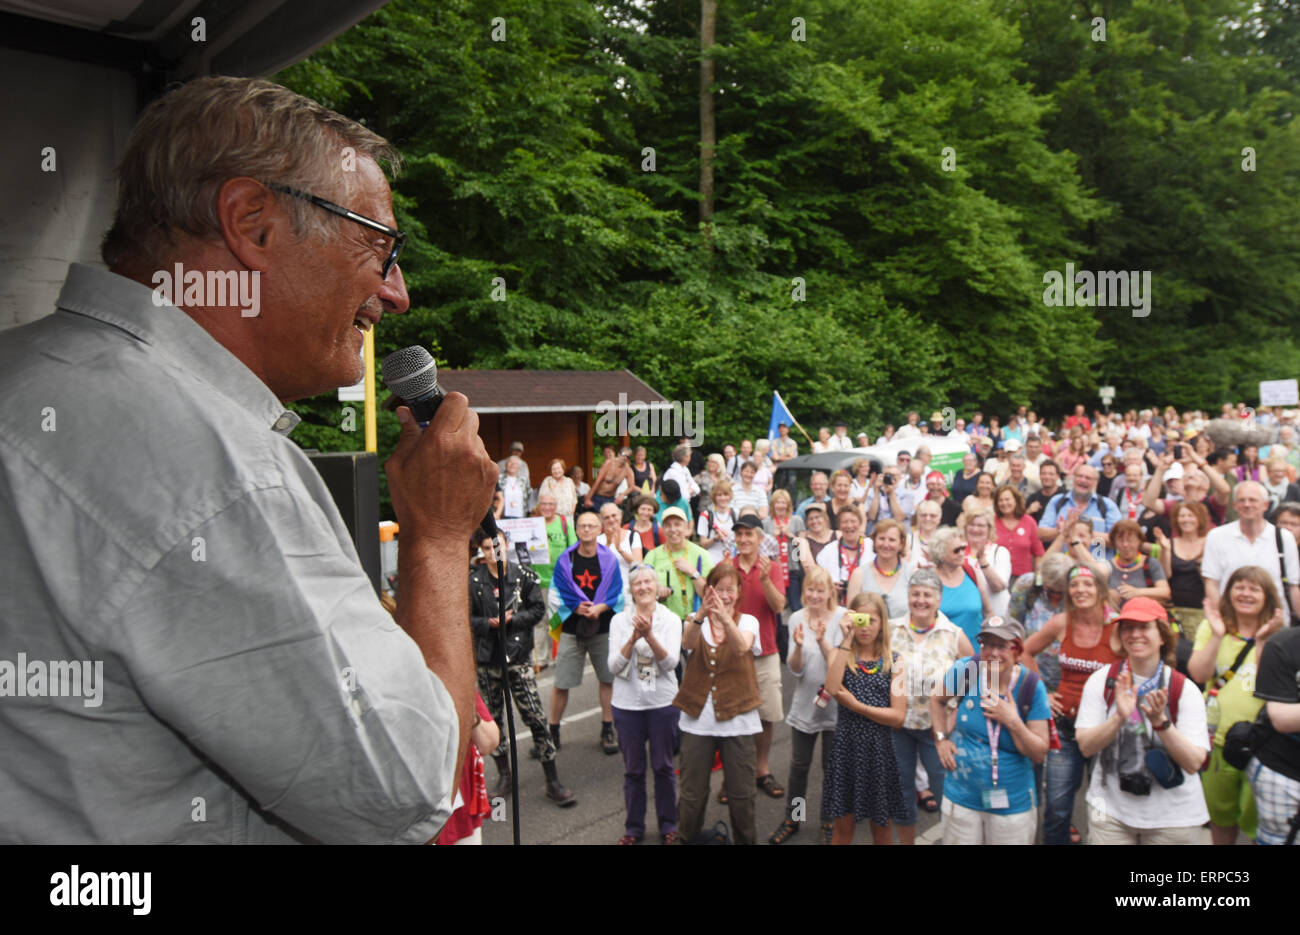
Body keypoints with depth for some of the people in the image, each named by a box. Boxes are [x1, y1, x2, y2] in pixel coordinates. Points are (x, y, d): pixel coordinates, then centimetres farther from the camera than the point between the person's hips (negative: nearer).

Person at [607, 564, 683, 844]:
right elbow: (614, 666, -9)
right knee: (633, 769, 10)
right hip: (627, 704, 1)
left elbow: (670, 662, -14)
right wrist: (633, 638, -24)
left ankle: (668, 826, 27)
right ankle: (633, 827, 26)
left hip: (663, 703, 0)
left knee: (663, 767, 10)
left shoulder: (671, 619, -3)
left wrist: (649, 635, -28)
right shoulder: (619, 620, -1)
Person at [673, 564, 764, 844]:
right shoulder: (698, 621, 2)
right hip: (697, 718, 1)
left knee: (741, 792, 8)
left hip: (737, 718, -1)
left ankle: (745, 839, 28)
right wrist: (700, 615, -43)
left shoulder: (748, 621, 0)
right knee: (691, 792, 9)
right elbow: (688, 643, -22)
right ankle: (688, 838, 28)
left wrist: (725, 617, -43)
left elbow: (741, 647, -23)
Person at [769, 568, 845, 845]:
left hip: (835, 704, -2)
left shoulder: (842, 618, -12)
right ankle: (792, 817, 33)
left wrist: (822, 641, -33)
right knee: (799, 765, 13)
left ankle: (829, 821, 32)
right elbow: (795, 669, -8)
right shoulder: (797, 619, -5)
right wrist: (799, 646, -27)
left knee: (831, 766, 12)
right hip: (805, 703, 2)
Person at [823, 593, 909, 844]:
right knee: (843, 824, 11)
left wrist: (856, 705, -16)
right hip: (847, 745, 0)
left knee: (881, 825, 14)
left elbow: (898, 716, -9)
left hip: (879, 748, 0)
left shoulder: (894, 663, -2)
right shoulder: (842, 655, 0)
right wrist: (847, 640, -19)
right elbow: (832, 689, -22)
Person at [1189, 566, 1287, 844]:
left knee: (1257, 818, 3)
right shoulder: (1211, 626, 3)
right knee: (1220, 815, 18)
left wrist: (1261, 640, -21)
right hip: (1218, 738, 2)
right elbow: (1199, 673, -10)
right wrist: (1217, 635, -17)